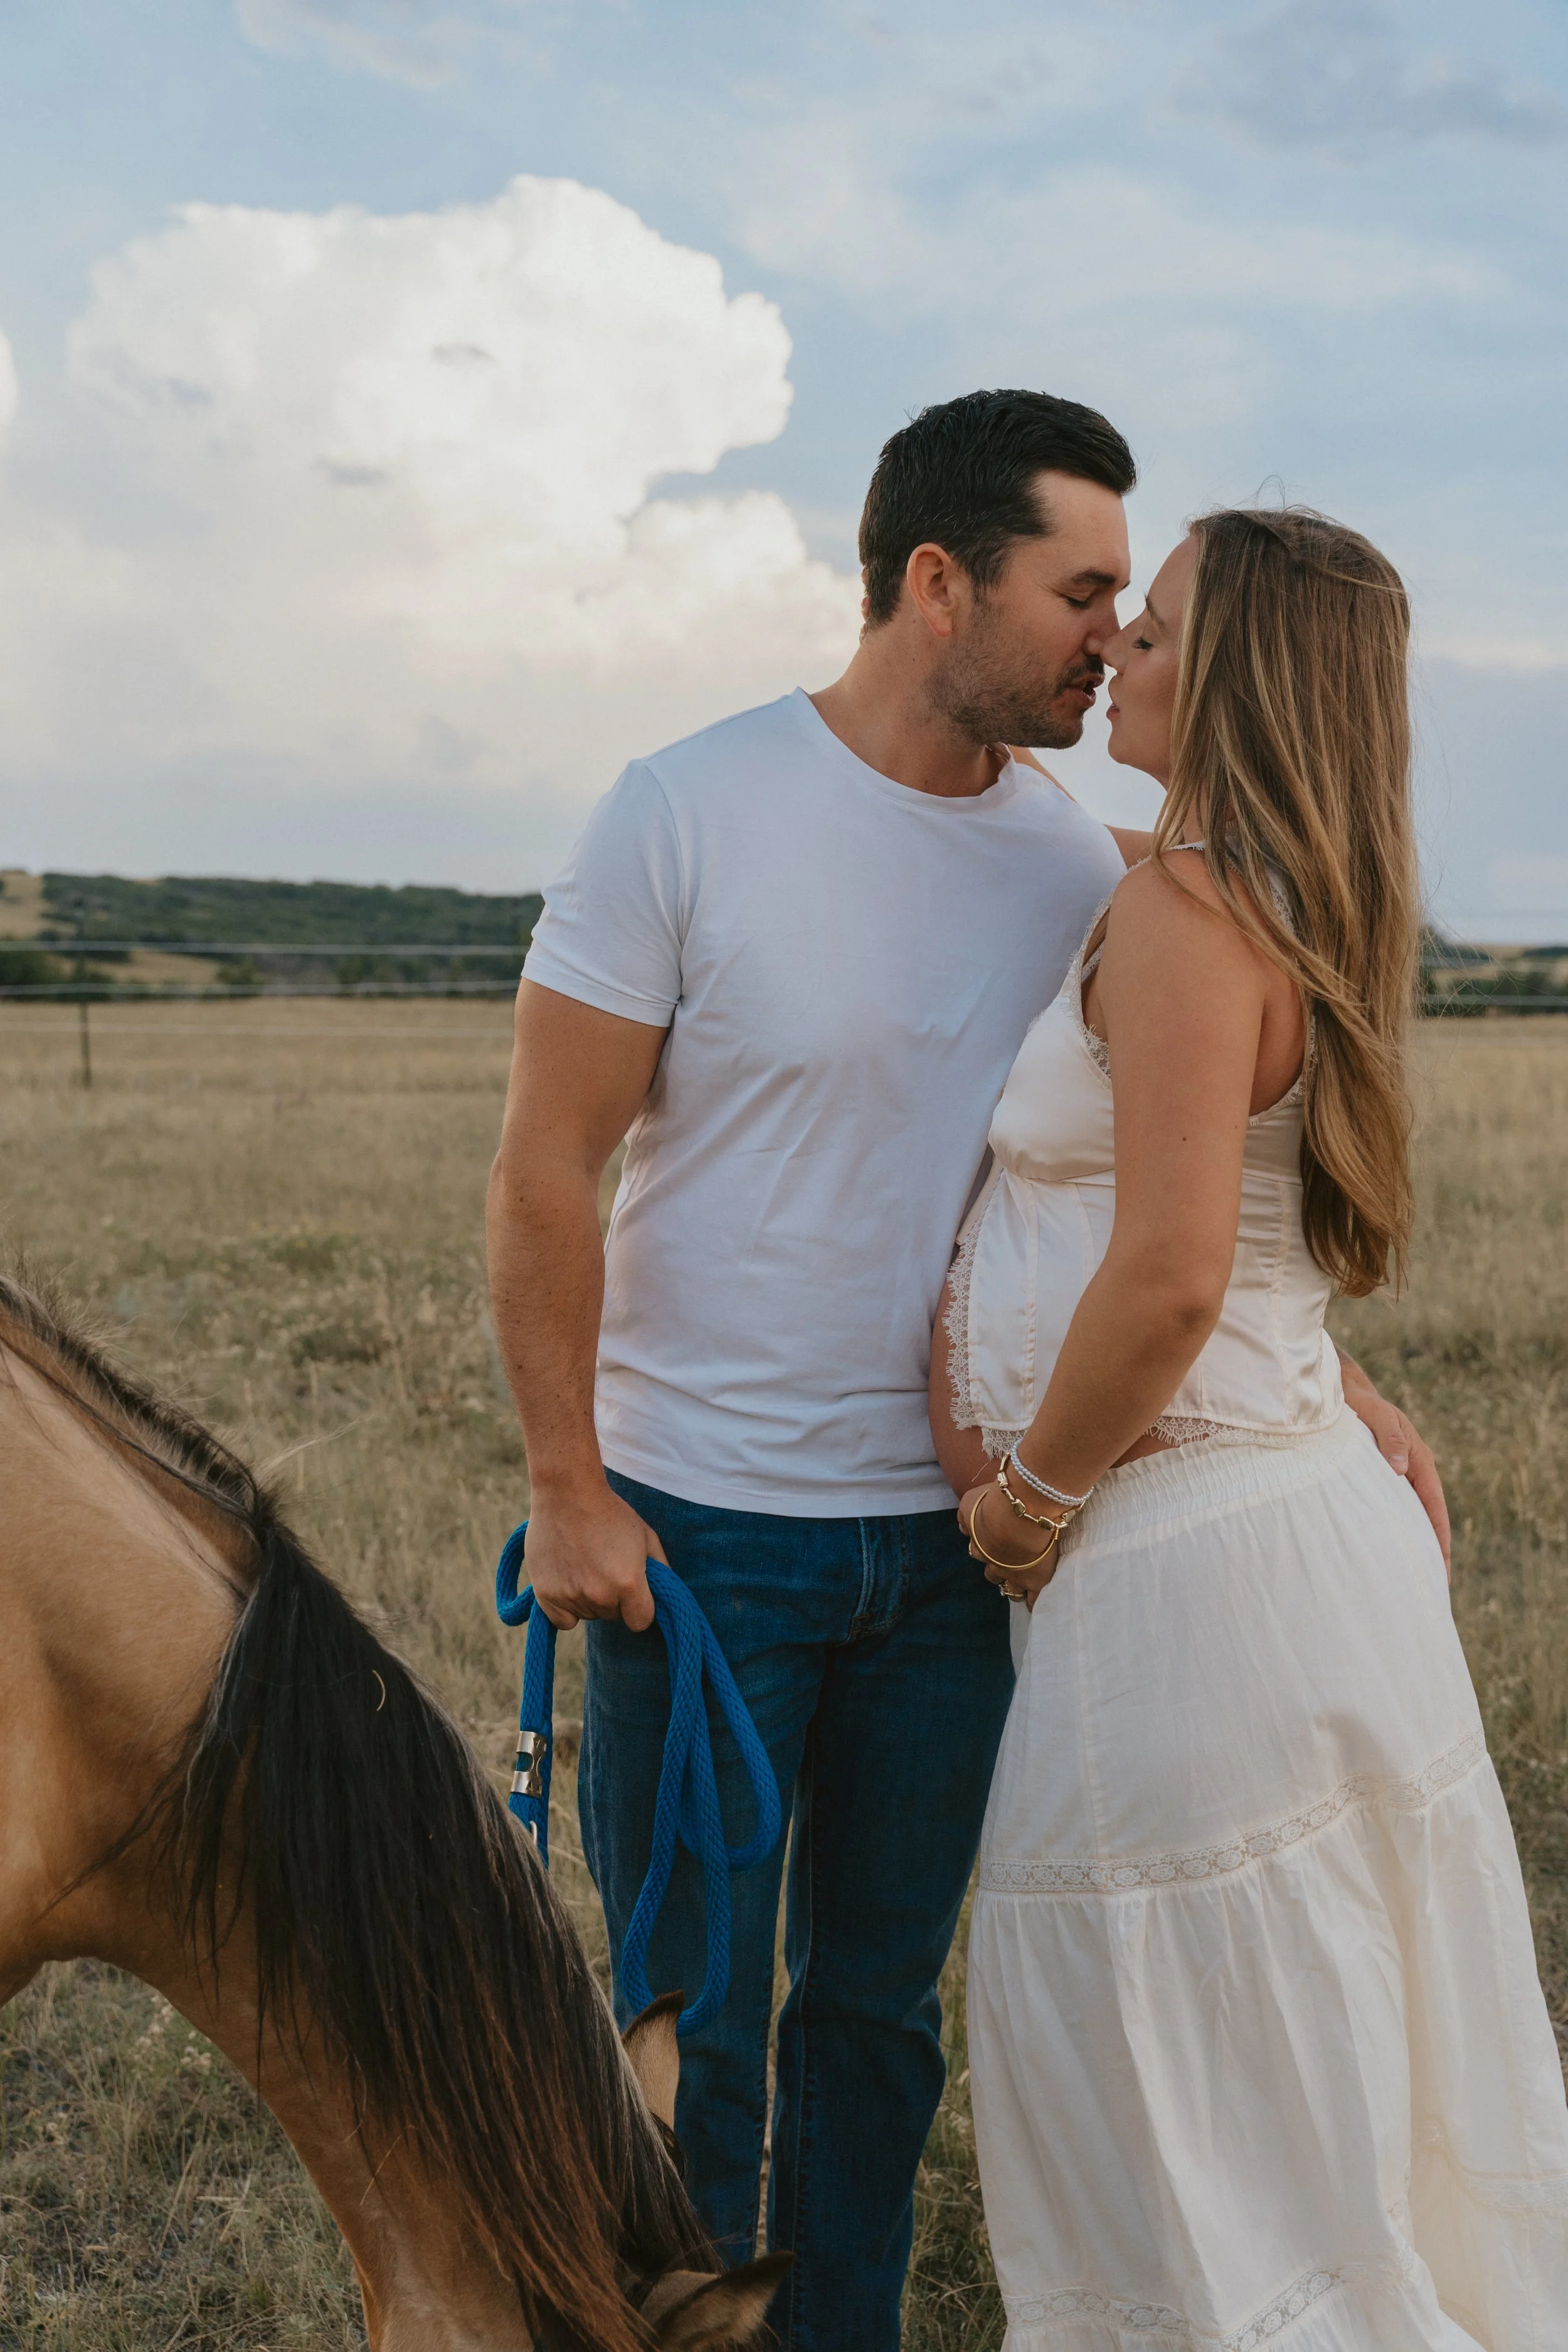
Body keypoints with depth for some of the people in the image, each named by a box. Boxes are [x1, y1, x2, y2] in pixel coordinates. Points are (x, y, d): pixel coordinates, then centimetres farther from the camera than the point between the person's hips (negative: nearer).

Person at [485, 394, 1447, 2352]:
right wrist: (567, 1488, -11)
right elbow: (545, 1169, -10)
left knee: (880, 2000, 17)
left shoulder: (1073, 866, 1)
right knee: (690, 2010, 10)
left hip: (953, 1530, 4)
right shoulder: (687, 815, -11)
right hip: (704, 1525, -4)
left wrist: (1332, 1385, -2)